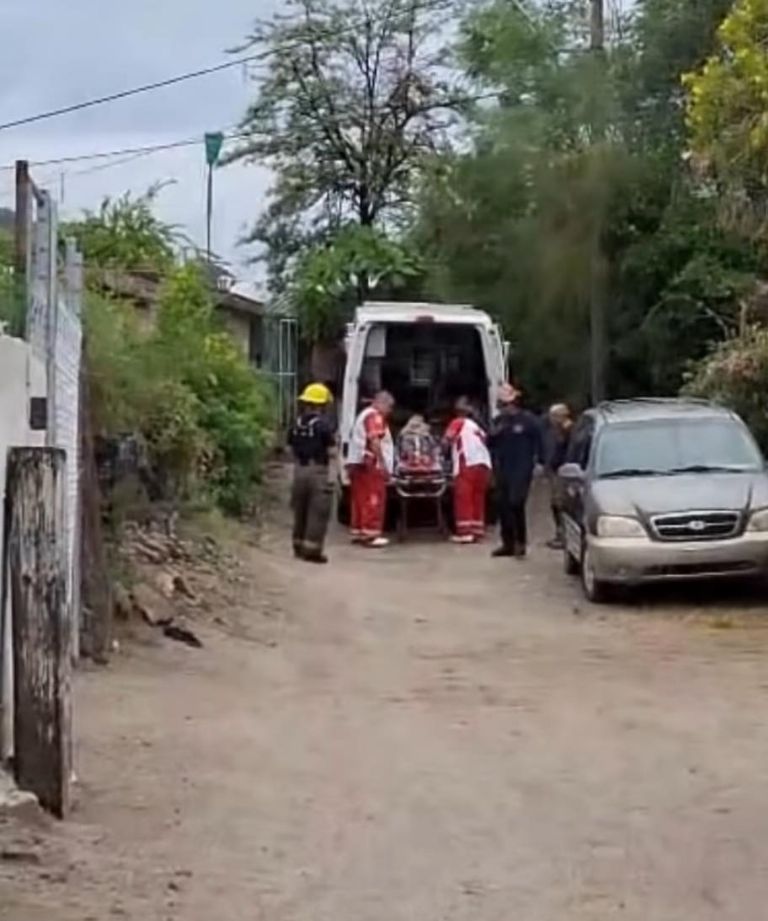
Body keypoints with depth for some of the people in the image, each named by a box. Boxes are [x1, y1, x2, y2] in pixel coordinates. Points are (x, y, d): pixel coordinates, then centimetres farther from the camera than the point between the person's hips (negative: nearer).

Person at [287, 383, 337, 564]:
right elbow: (332, 454, -14)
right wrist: (331, 476, -13)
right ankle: (312, 550, -3)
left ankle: (299, 546, 26)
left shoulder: (296, 424, 7)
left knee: (300, 510, 17)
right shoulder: (325, 425, -12)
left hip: (300, 471, 6)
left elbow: (292, 450, 12)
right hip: (319, 472, -6)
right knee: (318, 513, -1)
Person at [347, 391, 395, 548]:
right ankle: (370, 534, -11)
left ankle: (358, 532, 14)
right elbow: (374, 442, -21)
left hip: (357, 463, 10)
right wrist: (383, 464, -21)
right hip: (370, 464, -10)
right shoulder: (376, 417, -11)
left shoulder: (364, 415, 22)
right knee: (374, 499, -9)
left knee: (361, 498, 11)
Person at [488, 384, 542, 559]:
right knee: (504, 506, 5)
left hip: (521, 470, -6)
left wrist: (534, 460, -3)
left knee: (516, 504, -15)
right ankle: (508, 543, 12)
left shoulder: (528, 420, -4)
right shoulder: (499, 420, 10)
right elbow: (491, 443, 13)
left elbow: (537, 442, 1)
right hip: (503, 470, 6)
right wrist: (493, 434, -6)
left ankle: (521, 542, -8)